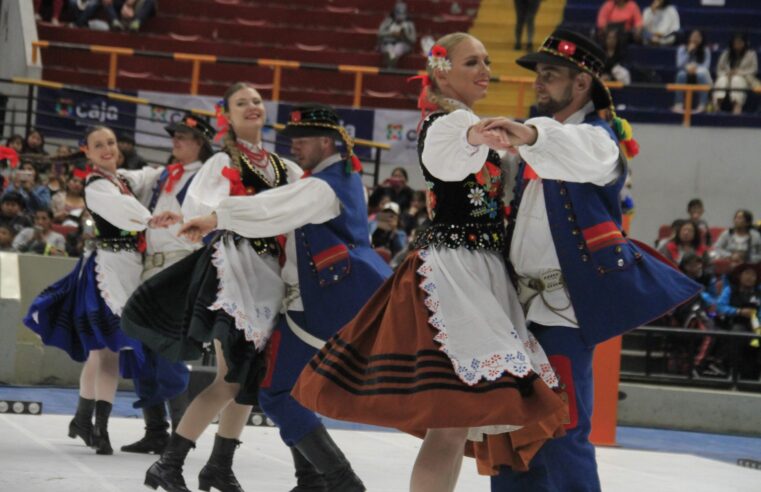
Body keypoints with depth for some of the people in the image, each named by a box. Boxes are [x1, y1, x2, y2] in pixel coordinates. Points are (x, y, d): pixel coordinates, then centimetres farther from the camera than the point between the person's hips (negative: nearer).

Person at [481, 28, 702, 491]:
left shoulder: (597, 135, -6)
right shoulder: (545, 139, 21)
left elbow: (589, 158, -33)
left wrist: (532, 137, -51)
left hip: (565, 303, -8)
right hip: (527, 301, 8)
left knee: (561, 432, -13)